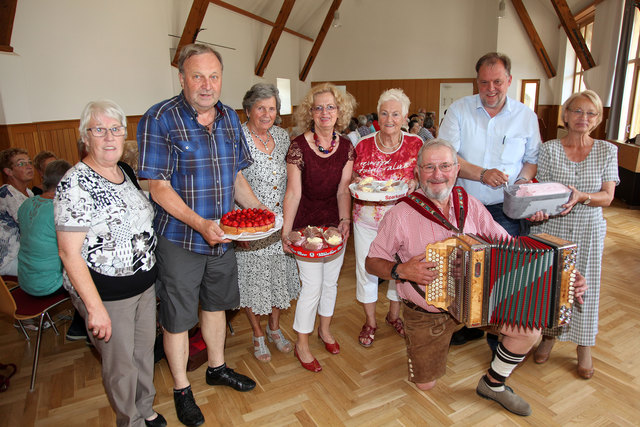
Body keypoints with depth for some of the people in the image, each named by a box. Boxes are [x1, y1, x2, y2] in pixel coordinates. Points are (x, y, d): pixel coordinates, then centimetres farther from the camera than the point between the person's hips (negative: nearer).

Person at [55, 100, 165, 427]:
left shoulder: (124, 173, 5)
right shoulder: (75, 185, -19)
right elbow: (69, 253, -20)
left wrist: (150, 272, 13)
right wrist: (95, 307, -21)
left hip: (145, 283, 7)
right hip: (107, 293, -7)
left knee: (144, 351, 21)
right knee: (121, 364, 11)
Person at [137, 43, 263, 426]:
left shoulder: (230, 118, 3)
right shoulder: (160, 119, -15)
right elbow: (160, 188, -17)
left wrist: (258, 209, -6)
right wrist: (200, 224, -28)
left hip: (223, 236, 6)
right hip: (179, 239, -5)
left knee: (216, 304, 22)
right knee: (178, 317, 10)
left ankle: (217, 368, 45)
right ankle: (182, 388, 33)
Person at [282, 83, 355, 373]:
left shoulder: (345, 147, -1)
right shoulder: (299, 146, -13)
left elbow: (343, 189, -4)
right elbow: (293, 192, -14)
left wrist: (345, 221, -19)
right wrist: (286, 232, -17)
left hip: (335, 223, 4)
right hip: (307, 225, -4)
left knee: (331, 281, 17)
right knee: (312, 286, -1)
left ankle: (325, 329, 41)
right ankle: (301, 344, 20)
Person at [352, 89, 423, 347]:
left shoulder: (416, 144, -4)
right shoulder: (363, 145, -4)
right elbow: (352, 180, 7)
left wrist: (415, 184, -17)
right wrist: (357, 186, -15)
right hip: (366, 219, 0)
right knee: (365, 268, 9)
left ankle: (394, 315, 42)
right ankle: (370, 321, 32)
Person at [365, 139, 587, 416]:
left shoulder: (469, 205, -6)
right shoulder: (401, 214, -19)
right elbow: (372, 262, -11)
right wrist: (401, 270, -31)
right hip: (425, 314, -3)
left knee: (530, 329, -9)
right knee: (424, 385, 7)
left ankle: (493, 384, 18)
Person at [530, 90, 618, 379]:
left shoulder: (607, 151, 1)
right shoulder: (549, 149, -1)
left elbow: (607, 197, -5)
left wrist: (581, 197, -25)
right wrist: (538, 211, -26)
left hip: (589, 231, 1)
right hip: (552, 228, 0)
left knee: (585, 287, 7)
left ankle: (584, 350, 26)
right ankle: (548, 336, 30)